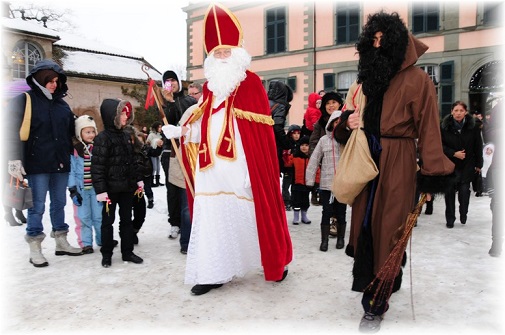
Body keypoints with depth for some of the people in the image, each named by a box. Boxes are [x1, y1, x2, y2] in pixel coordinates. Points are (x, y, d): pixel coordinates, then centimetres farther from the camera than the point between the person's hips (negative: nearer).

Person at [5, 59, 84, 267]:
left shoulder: (61, 103, 13)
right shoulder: (24, 101, -4)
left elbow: (71, 132, 22)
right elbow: (12, 131, -9)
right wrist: (14, 160, -14)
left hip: (61, 164, 6)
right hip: (37, 165, -5)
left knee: (59, 204, 13)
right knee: (38, 206, 0)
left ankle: (61, 243, 25)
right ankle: (34, 250, 11)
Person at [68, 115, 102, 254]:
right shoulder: (74, 150, -4)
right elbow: (71, 171, -4)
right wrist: (72, 190, -7)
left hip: (96, 188, 2)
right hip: (81, 189, -1)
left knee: (99, 216, 8)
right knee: (84, 217, 6)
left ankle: (102, 240, 23)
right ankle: (86, 243, 17)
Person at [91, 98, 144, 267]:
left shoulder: (126, 136, 10)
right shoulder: (102, 138, -13)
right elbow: (97, 166, -17)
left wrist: (138, 179, 16)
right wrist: (100, 189, -20)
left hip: (127, 186, 7)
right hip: (111, 188, -7)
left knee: (126, 219, 13)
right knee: (108, 221, 7)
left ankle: (127, 252, 24)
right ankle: (106, 254, 20)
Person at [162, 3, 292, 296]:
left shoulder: (251, 82, -2)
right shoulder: (209, 86, 16)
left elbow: (261, 125, -9)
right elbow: (201, 124, 16)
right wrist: (181, 131, -1)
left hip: (241, 165, -5)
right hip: (212, 166, 5)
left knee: (252, 211, 6)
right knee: (211, 216, 4)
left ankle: (277, 260, 29)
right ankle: (213, 273, 15)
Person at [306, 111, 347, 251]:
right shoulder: (324, 140, 4)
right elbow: (314, 160, 5)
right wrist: (310, 179, 1)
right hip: (326, 184, 0)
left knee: (341, 213, 11)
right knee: (327, 212, 4)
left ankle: (340, 238, 28)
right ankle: (324, 240, 17)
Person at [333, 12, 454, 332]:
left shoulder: (417, 80, -3)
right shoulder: (367, 78, 15)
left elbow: (428, 129, -9)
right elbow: (345, 131, 19)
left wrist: (432, 175, -14)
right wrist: (348, 122, -5)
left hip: (397, 164, -5)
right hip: (366, 161, 6)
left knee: (386, 232, -1)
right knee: (364, 228, 6)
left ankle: (375, 305, 10)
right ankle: (388, 282, 28)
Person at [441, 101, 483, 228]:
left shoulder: (473, 126, -4)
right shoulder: (444, 126, -5)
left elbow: (478, 146, 2)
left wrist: (478, 164, 3)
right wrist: (454, 153, -15)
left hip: (467, 165, 0)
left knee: (464, 190, -6)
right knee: (450, 191, 3)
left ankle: (463, 214, 21)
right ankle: (450, 219, 16)